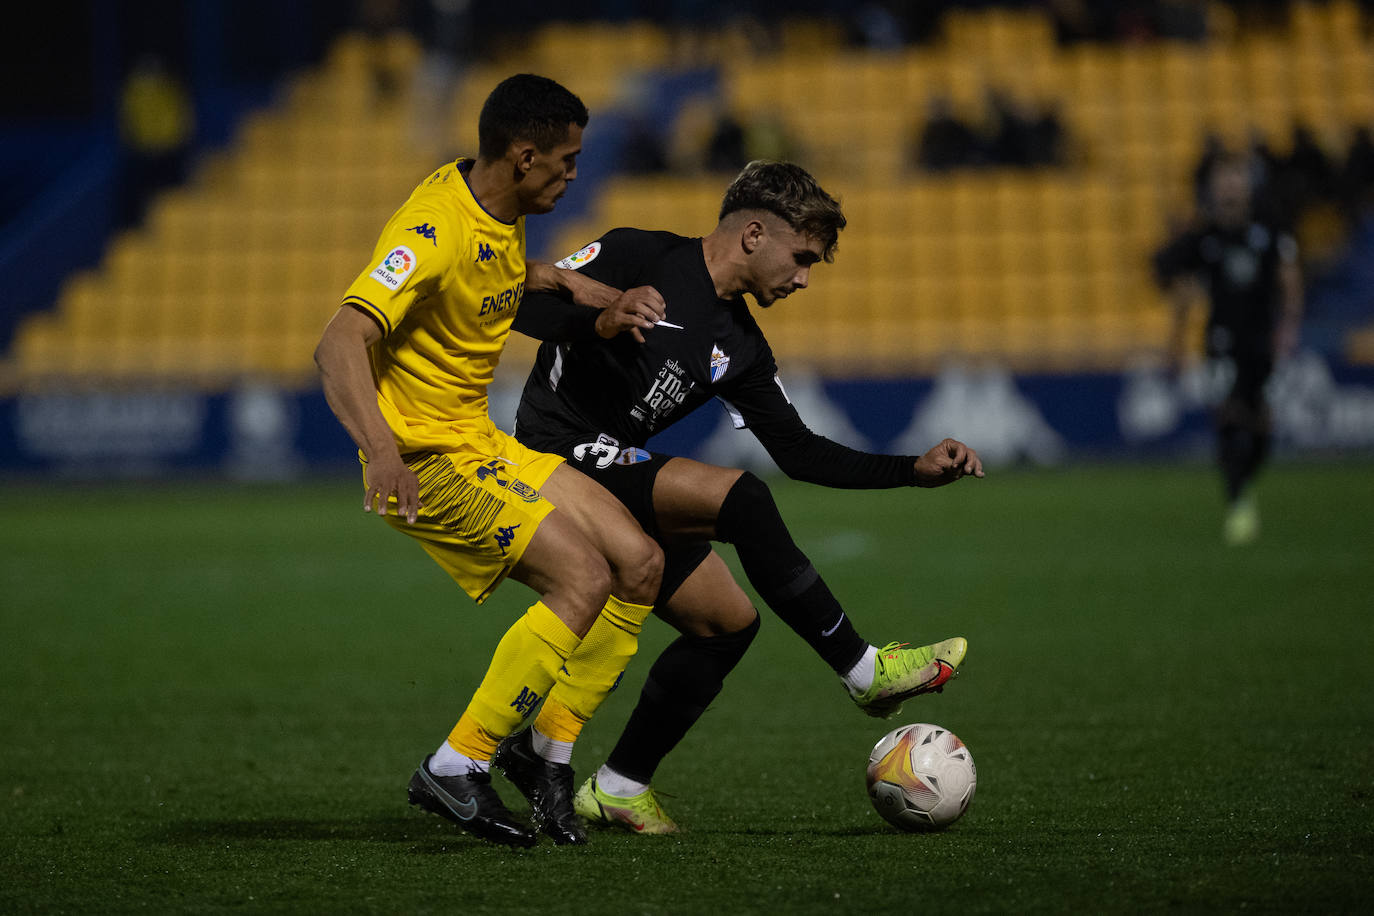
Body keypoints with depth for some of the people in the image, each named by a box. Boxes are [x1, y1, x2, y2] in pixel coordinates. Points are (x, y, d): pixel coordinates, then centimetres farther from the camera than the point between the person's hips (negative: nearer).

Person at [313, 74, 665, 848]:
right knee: (583, 578, -21)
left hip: (482, 444, 10)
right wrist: (382, 450, -47)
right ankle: (456, 769, -13)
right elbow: (339, 344, -33)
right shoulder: (435, 230, -23)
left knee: (640, 564, 1)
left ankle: (552, 762, 8)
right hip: (426, 461, -9)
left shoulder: (504, 216, 7)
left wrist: (560, 281, 13)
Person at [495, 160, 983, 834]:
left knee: (726, 622, 2)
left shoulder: (740, 348, 14)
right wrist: (598, 323, -33)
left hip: (619, 476, 9)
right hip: (561, 454, -9)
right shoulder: (641, 258, -7)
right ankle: (864, 671, -16)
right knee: (741, 498, -25)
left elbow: (799, 453, 15)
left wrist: (914, 471, 7)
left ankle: (617, 788, 11)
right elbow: (522, 303, -14)